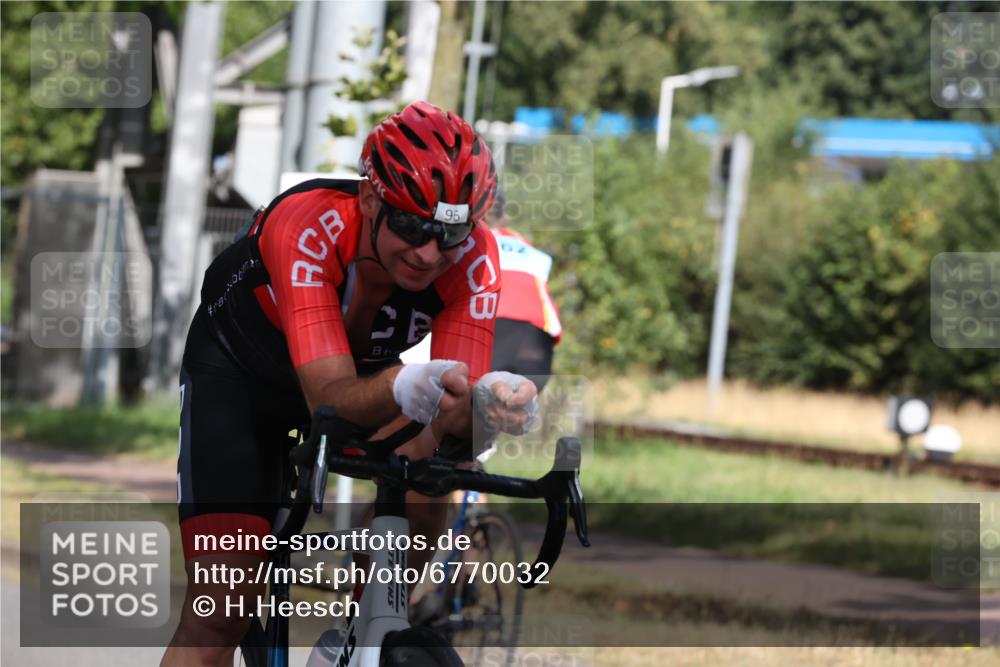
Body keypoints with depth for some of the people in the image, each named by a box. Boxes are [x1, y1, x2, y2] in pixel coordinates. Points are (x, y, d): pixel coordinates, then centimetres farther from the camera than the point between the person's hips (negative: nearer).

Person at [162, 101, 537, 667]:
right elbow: (330, 400, -47)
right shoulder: (305, 226, -40)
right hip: (238, 372, -3)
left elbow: (454, 419, -35)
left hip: (363, 369, 3)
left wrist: (489, 401, -59)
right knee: (221, 609, -17)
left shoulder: (473, 255, -30)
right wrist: (402, 387, -68)